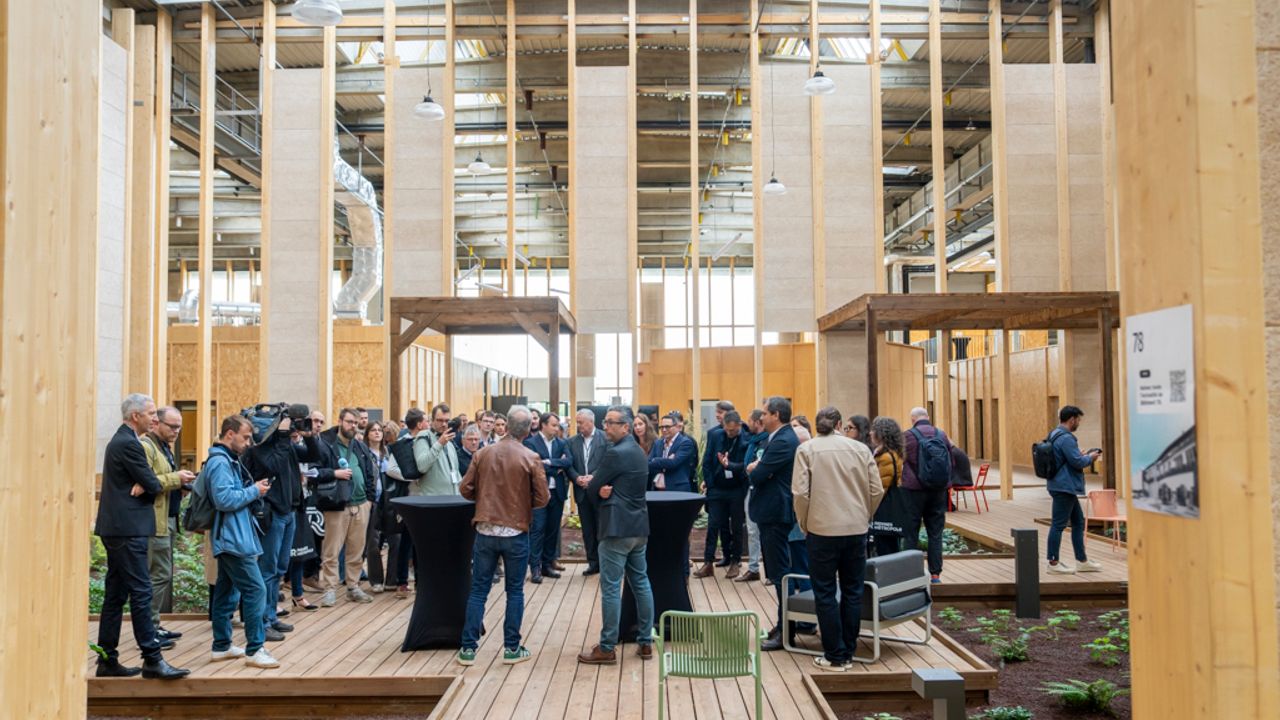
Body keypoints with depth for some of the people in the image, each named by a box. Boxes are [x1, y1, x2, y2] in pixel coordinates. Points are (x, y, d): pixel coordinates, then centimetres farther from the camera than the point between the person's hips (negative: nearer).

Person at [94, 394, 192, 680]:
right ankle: (152, 659, -6)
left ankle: (107, 660, 17)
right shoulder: (128, 444, -15)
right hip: (128, 529, -11)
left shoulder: (120, 440, 18)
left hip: (116, 528, 11)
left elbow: (145, 481, 18)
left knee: (115, 595, 12)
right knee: (141, 592, -9)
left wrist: (144, 484, -1)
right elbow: (152, 484, -14)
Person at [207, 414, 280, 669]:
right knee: (255, 590, -11)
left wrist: (253, 488, 8)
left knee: (227, 591, 15)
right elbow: (224, 499, -25)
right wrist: (254, 491, -16)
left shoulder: (227, 460, 16)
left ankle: (221, 646, 23)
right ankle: (255, 650, -8)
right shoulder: (220, 462, -16)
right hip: (233, 539, -11)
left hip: (228, 539, 11)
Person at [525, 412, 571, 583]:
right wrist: (557, 467, -8)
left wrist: (550, 462, -16)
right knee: (537, 529, -5)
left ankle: (548, 564, 19)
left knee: (552, 529, 10)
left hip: (557, 492, 6)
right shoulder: (530, 443, -6)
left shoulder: (561, 443, 11)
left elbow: (568, 462, -4)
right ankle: (535, 567, -2)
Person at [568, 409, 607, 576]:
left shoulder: (605, 439, -5)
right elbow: (569, 465, 4)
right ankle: (593, 563, 18)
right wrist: (577, 478, -13)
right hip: (582, 491, 4)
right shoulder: (572, 441, 9)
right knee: (587, 530, 9)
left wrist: (593, 477, -19)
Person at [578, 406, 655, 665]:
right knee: (641, 583, 12)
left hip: (617, 528, -9)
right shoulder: (638, 450, 14)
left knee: (611, 588, -3)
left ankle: (607, 648, 1)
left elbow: (591, 488, -12)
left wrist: (600, 489, 8)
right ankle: (645, 642, 18)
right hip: (638, 526, 9)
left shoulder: (615, 453, -15)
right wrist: (605, 489, -6)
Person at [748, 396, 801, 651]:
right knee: (778, 571, 16)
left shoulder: (783, 442, -19)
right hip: (773, 512, 11)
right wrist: (757, 469, -8)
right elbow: (755, 472, 13)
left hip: (775, 514, -11)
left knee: (780, 572, -4)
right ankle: (784, 624, 25)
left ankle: (785, 632, 2)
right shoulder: (780, 438, 15)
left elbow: (757, 475, -21)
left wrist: (754, 469, 0)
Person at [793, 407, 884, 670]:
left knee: (825, 594, 6)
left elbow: (800, 493, -10)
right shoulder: (860, 448, 4)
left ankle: (835, 656, 10)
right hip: (857, 530, 3)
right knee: (852, 592, 13)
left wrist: (805, 525, 4)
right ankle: (848, 654, 20)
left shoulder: (807, 449, -3)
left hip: (822, 530, -3)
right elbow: (877, 491, 3)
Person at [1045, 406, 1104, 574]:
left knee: (1078, 522, 16)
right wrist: (1090, 458, -2)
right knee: (1059, 524, -3)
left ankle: (1082, 561, 22)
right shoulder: (1066, 438, -19)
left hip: (1063, 486, 11)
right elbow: (1077, 462, -21)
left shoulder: (1055, 435, 13)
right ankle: (1053, 563, 3)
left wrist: (1083, 455, 14)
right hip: (1064, 487, -11)